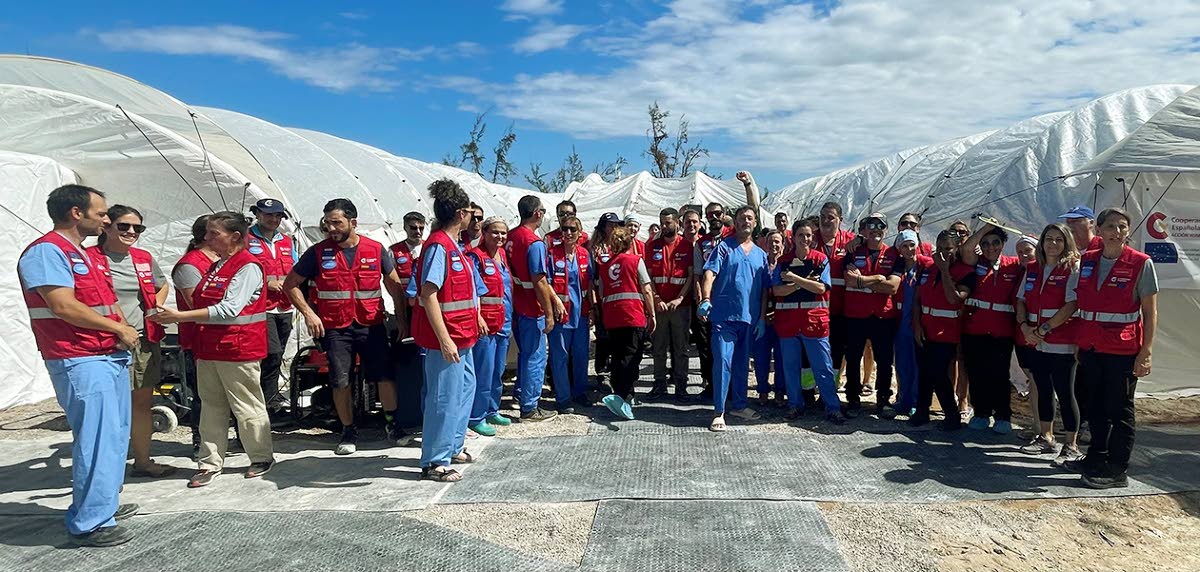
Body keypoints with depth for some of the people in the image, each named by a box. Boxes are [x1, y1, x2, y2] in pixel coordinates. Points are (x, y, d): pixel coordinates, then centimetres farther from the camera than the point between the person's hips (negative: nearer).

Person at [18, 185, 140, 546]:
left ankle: (106, 503, 28)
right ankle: (89, 523, -1)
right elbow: (64, 306, -20)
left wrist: (124, 331, 2)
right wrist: (119, 328, -12)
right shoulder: (46, 251, -11)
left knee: (115, 436, 15)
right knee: (97, 440, -9)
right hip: (81, 362, -10)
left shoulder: (83, 254, 19)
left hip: (111, 357, 10)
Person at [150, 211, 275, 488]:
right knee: (212, 407, 11)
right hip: (209, 348, 8)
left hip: (238, 349, -8)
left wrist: (180, 316, -21)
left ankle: (262, 457, 18)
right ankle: (211, 463, 18)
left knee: (247, 407, 3)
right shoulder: (216, 266, 15)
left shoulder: (249, 266, -14)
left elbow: (229, 309, -22)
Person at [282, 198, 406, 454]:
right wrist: (308, 312, -6)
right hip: (335, 327, 0)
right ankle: (349, 431, 20)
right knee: (341, 381, 3)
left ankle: (392, 423, 20)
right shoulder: (318, 252, -1)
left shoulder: (375, 249, 1)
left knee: (385, 375, 2)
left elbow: (394, 284, 10)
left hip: (372, 325, 0)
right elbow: (290, 284, 5)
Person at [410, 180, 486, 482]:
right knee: (445, 397, -3)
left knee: (466, 387, 20)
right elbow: (428, 293, -25)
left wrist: (476, 318, 23)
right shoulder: (438, 246, -19)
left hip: (461, 335, 11)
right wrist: (444, 339, -28)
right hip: (446, 337, -11)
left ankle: (453, 446, 34)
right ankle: (435, 462, 8)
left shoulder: (453, 244, 11)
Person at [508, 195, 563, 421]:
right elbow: (539, 282, -22)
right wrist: (549, 313, -15)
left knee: (525, 353, 24)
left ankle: (522, 393, 37)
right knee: (535, 358, 2)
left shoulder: (511, 236, 6)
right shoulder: (534, 243, -20)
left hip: (516, 305, 9)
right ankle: (530, 408, 9)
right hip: (532, 309, -8)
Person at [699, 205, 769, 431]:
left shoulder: (760, 254, 15)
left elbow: (763, 289, 16)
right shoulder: (724, 247, 1)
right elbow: (710, 273, -11)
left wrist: (762, 317, 11)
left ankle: (739, 405, 27)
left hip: (749, 317, 5)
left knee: (742, 363, 14)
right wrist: (705, 299, -27)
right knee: (723, 361, -9)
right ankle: (718, 412, -5)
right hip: (724, 315, -5)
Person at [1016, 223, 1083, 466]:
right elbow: (1021, 300, 12)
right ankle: (1046, 438, 27)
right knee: (1043, 389, 15)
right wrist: (1025, 327, -4)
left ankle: (1072, 446, 6)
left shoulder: (1073, 268, -6)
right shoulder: (1032, 268, 11)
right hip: (1034, 341, 6)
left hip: (1062, 343, -6)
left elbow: (1071, 305, -15)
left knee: (1065, 392, -3)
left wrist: (1043, 329, -15)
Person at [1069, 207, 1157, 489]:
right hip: (1090, 348, 5)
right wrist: (1079, 343, 9)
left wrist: (1146, 352, -11)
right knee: (1096, 407, 16)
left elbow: (1150, 313, -5)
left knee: (1119, 410, 4)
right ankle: (1096, 458, 31)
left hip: (1123, 351, -4)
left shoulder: (1141, 264, -6)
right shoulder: (1086, 261, 7)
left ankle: (1117, 471, 13)